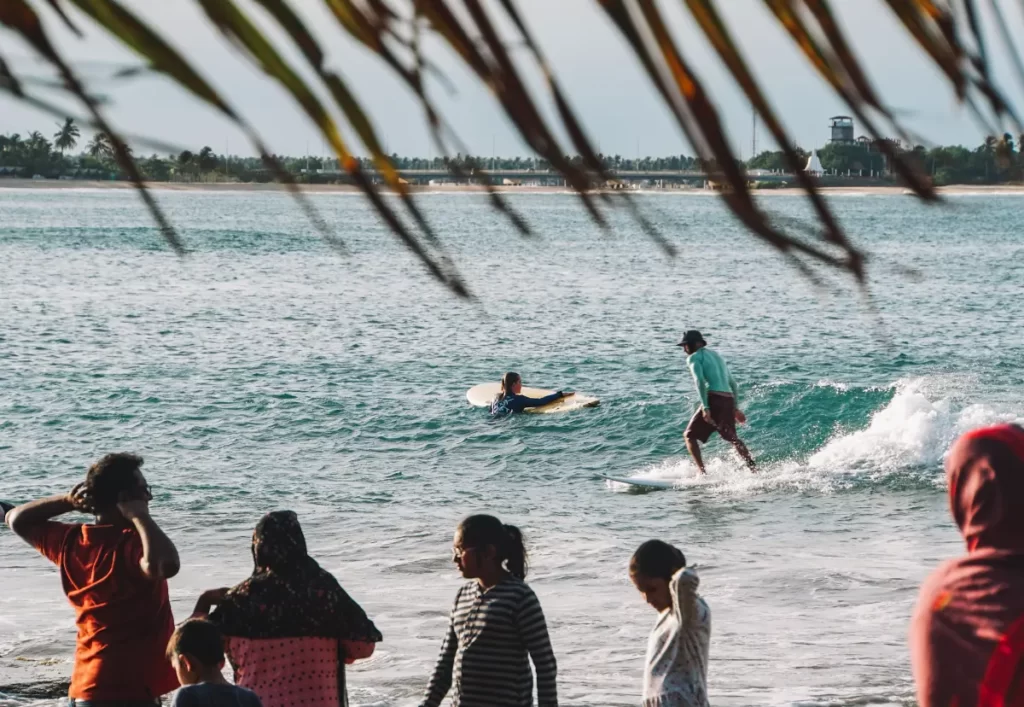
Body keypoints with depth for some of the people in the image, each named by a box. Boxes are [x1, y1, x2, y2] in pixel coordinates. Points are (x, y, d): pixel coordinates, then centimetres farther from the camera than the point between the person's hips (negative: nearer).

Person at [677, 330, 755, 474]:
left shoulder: (694, 357, 2)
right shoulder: (717, 357, 26)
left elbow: (700, 381, -15)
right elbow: (733, 384, 27)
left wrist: (705, 407, -22)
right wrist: (735, 408, 30)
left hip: (714, 400, -7)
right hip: (728, 401, 7)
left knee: (690, 435, 2)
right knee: (731, 437, 24)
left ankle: (701, 472, -13)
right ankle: (753, 469, 22)